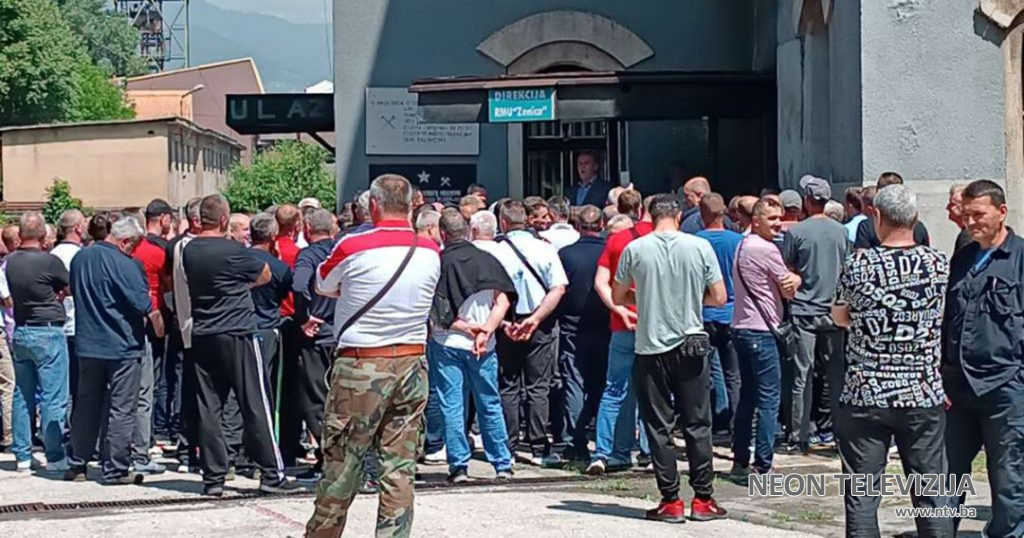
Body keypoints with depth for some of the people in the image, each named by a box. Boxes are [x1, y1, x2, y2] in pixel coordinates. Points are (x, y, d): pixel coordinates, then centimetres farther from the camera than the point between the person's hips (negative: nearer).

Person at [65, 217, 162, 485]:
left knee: (86, 406, 14)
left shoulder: (80, 258, 6)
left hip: (88, 345, 7)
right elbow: (142, 302, -18)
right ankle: (115, 469, 0)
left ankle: (77, 465, 17)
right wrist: (158, 322, 0)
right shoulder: (123, 264, -17)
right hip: (122, 345, -7)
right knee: (122, 410, 0)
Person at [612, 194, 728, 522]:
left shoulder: (635, 249, -4)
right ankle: (702, 499, 9)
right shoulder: (700, 247, -4)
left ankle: (671, 501, 5)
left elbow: (617, 297, 6)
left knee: (659, 426, 6)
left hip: (650, 347, 0)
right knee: (697, 424, 8)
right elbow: (719, 298, -1)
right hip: (690, 346, 0)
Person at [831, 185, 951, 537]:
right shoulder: (940, 265, -4)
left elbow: (839, 317, 8)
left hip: (865, 396, -2)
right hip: (924, 397, 2)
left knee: (861, 497, 4)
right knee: (931, 495, 8)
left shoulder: (859, 265, -9)